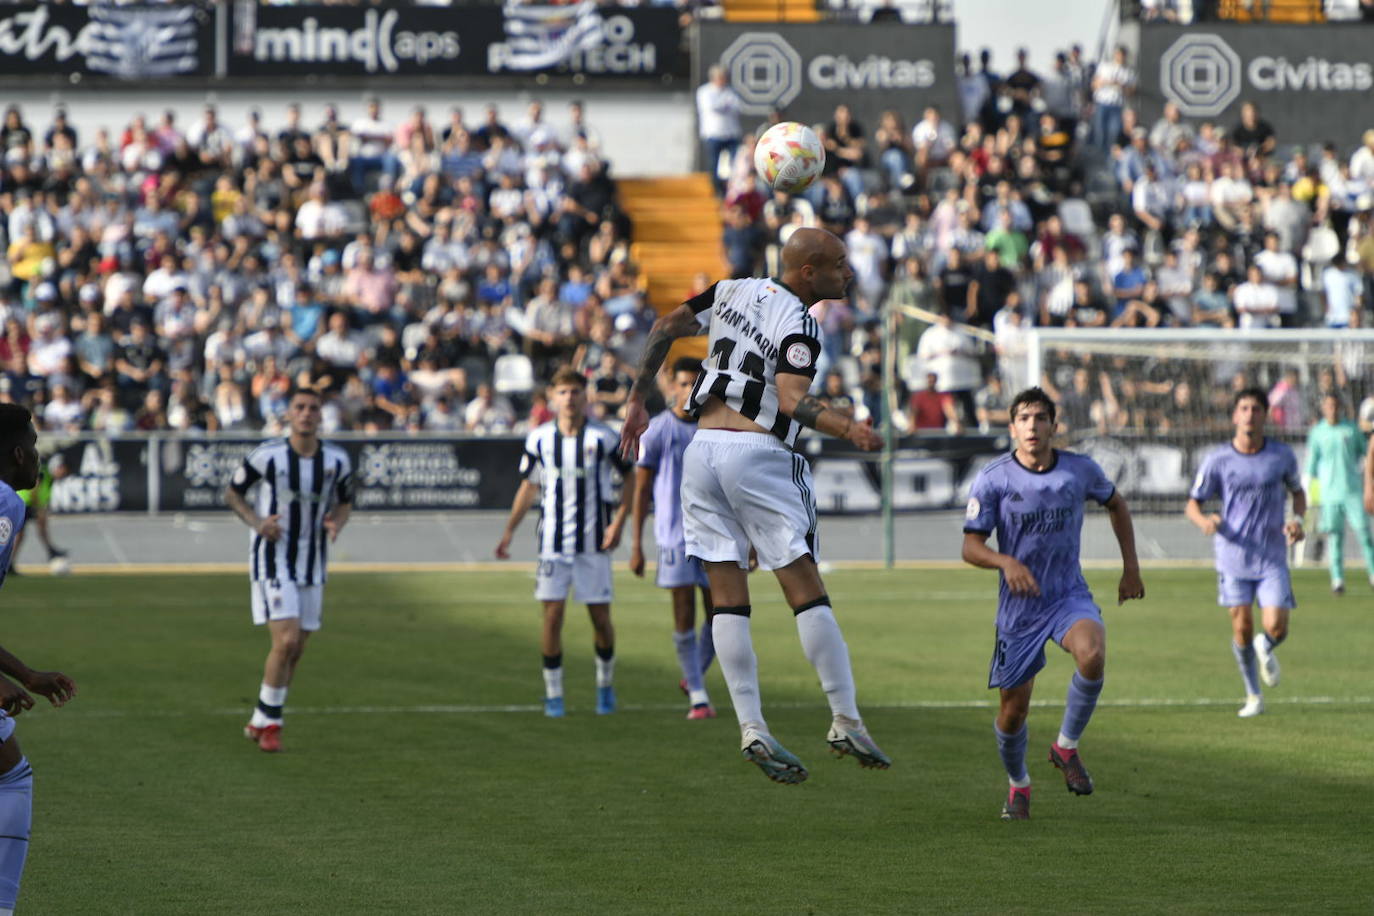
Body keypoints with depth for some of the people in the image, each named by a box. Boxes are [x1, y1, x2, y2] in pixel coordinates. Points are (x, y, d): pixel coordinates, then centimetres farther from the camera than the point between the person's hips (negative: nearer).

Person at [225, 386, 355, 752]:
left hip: (312, 565, 5)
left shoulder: (336, 460, -1)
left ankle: (260, 722, 25)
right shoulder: (268, 455, -11)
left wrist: (336, 523, -8)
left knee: (295, 650, 9)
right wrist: (256, 522, -15)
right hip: (272, 559, -5)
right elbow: (232, 492, 2)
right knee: (286, 640, -17)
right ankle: (269, 723, -1)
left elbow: (344, 502, 15)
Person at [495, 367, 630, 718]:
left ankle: (605, 684, 25)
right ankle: (553, 694, 5)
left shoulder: (602, 438, -5)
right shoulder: (539, 439, 3)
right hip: (553, 541, 1)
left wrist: (619, 522, -8)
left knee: (601, 619, 2)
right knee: (552, 616, -5)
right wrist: (509, 531, 10)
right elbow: (528, 486, 15)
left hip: (593, 543, -1)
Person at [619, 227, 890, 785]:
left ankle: (751, 730, -3)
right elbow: (792, 400, -24)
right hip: (757, 455, -6)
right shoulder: (798, 326, -10)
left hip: (702, 450, 6)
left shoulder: (735, 291, 11)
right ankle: (846, 723, -3)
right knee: (806, 590, -2)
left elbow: (664, 329, 17)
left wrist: (637, 400, 25)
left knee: (728, 597, 3)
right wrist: (847, 429, -37)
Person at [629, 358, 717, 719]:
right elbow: (641, 489, 2)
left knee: (717, 615, 2)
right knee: (684, 615, -6)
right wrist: (636, 546, -3)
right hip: (674, 536, -3)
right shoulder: (656, 430, 0)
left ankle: (695, 675, 26)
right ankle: (697, 695, 0)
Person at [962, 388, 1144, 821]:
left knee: (1092, 655, -31)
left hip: (1070, 595, 1)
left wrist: (1131, 567, 13)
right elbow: (970, 547, -9)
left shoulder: (1080, 470, -4)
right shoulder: (993, 479, -10)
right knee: (1014, 708, 3)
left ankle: (1067, 746, -7)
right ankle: (1018, 785, 34)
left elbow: (1116, 505, 17)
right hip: (1018, 606, -1)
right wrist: (1006, 562, -30)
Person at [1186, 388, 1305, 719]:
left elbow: (1298, 492, 17)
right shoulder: (1217, 460, -4)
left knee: (1276, 628, -10)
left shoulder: (1282, 455, 0)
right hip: (1234, 557, 0)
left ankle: (1265, 650, 29)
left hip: (1273, 558, 0)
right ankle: (1253, 695, 21)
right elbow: (1193, 504, 3)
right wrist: (1205, 521, -21)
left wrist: (1297, 520, -3)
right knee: (1242, 627, 1)